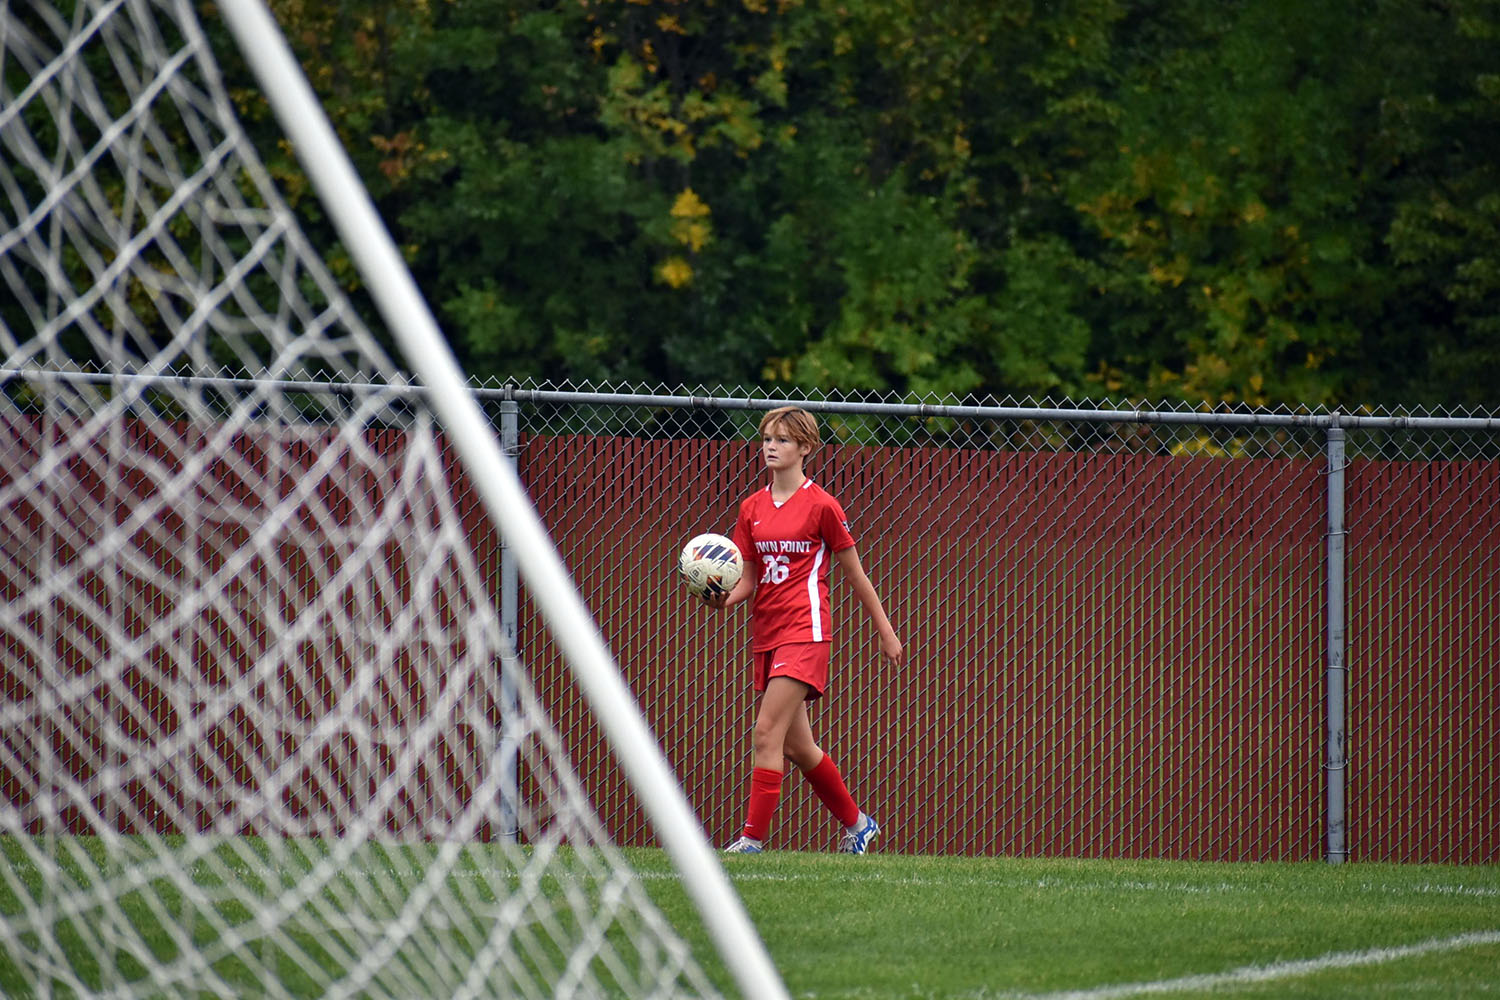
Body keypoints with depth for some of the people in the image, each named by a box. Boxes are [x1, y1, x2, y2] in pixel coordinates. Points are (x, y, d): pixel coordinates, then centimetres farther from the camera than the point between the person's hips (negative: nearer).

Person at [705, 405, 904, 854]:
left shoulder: (820, 506, -5)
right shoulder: (752, 509, 11)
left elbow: (854, 574, 2)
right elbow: (747, 581, 9)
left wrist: (885, 632, 9)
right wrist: (723, 599, -14)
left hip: (805, 632, -7)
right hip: (766, 632, 7)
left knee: (767, 733, -16)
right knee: (797, 746, 11)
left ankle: (754, 837, -16)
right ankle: (856, 824, 28)